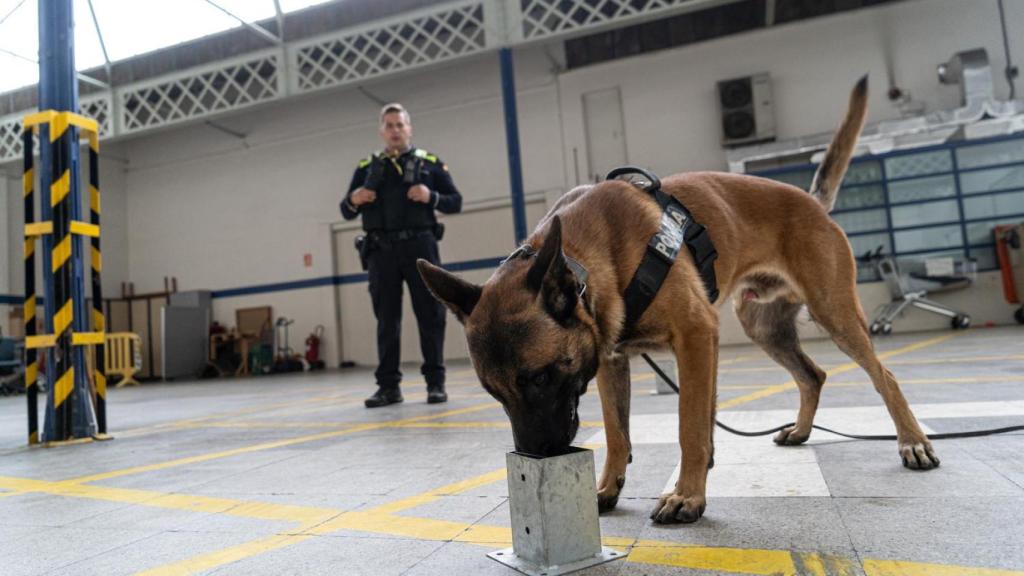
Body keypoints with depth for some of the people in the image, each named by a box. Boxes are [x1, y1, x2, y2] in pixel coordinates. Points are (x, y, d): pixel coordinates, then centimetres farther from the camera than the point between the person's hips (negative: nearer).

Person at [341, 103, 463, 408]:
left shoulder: (431, 163, 10)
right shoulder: (366, 167, 16)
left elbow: (456, 202, 7)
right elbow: (346, 212, 16)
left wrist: (431, 197, -13)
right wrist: (353, 200, -7)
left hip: (420, 247, -2)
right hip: (381, 251, 2)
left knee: (430, 315, -1)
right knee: (386, 319, 3)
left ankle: (435, 382, 8)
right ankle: (388, 385, 8)